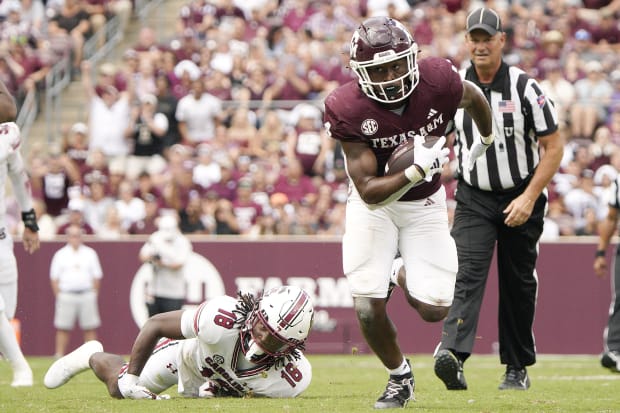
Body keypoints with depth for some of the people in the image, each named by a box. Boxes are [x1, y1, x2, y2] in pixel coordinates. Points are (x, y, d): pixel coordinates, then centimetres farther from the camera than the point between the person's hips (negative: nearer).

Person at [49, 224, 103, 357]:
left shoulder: (90, 253, 10)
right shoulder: (60, 255, 6)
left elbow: (97, 276, 11)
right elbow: (54, 278, 5)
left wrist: (93, 294, 2)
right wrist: (59, 296, -3)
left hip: (87, 295, 1)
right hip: (67, 295, -1)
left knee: (90, 327, 1)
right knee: (63, 328, -2)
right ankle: (59, 355, -1)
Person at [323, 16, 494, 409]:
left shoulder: (438, 82, -25)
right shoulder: (348, 110, -28)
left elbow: (474, 97, 3)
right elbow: (369, 192, -28)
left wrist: (487, 139, 22)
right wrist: (417, 171, -43)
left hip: (425, 203, 1)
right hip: (374, 204, -1)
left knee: (434, 309, -6)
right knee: (368, 308, -11)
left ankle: (408, 279, 32)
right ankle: (400, 376, 19)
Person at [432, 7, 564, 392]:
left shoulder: (525, 88, -11)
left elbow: (554, 146, -9)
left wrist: (529, 198, -15)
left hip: (521, 198, -1)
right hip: (473, 198, 1)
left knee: (519, 284, 5)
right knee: (468, 273, -17)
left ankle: (518, 368, 18)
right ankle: (452, 354, -33)